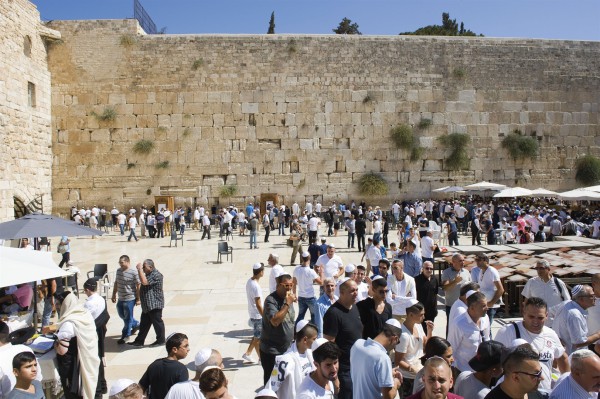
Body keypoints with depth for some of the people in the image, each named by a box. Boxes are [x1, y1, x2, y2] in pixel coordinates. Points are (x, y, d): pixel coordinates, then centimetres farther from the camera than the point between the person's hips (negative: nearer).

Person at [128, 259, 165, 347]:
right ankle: (139, 341, 25)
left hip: (154, 305, -10)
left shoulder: (156, 275, -20)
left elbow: (144, 282, -30)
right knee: (144, 324, 16)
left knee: (157, 322, 3)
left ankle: (160, 341, 15)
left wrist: (140, 269, -24)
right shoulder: (149, 274, 13)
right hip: (147, 305, 10)